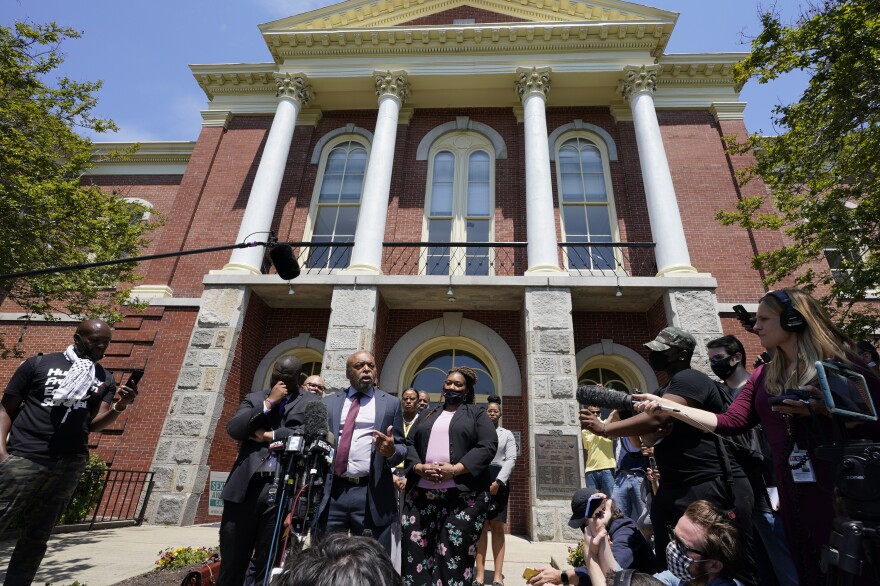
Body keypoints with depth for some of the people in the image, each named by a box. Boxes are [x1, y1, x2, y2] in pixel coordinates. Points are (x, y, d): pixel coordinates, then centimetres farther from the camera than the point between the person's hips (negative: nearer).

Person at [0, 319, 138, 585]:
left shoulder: (105, 378, 10)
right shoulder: (39, 363, 3)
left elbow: (95, 423, 2)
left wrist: (118, 407, -19)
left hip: (70, 465, 3)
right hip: (24, 458, -3)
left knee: (36, 538, 12)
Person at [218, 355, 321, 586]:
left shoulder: (311, 402, 5)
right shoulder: (255, 398, 14)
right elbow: (233, 429, 0)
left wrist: (270, 435, -7)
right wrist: (268, 403, -7)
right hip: (245, 486, 2)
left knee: (266, 566, 10)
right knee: (231, 562, 12)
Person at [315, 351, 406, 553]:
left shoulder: (391, 403, 6)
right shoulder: (328, 402, 12)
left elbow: (402, 447, 6)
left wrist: (392, 451, -16)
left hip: (372, 495, -1)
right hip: (331, 493, 2)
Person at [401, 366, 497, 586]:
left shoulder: (477, 415, 8)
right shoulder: (428, 415, 20)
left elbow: (488, 446, -5)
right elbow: (410, 444, 14)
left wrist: (455, 470, -16)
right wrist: (419, 467, -8)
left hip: (463, 494, -3)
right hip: (422, 493, 4)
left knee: (454, 553, -1)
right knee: (416, 550, 2)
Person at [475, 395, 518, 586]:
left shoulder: (507, 434, 12)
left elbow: (511, 459, 1)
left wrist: (497, 482, -11)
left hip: (499, 481, 1)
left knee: (497, 527, 0)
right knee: (481, 526, -2)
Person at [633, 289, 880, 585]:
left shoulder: (839, 361, -6)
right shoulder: (762, 377, 7)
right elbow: (730, 422, -2)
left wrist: (823, 408, -23)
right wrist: (669, 406, -9)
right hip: (794, 496, 5)